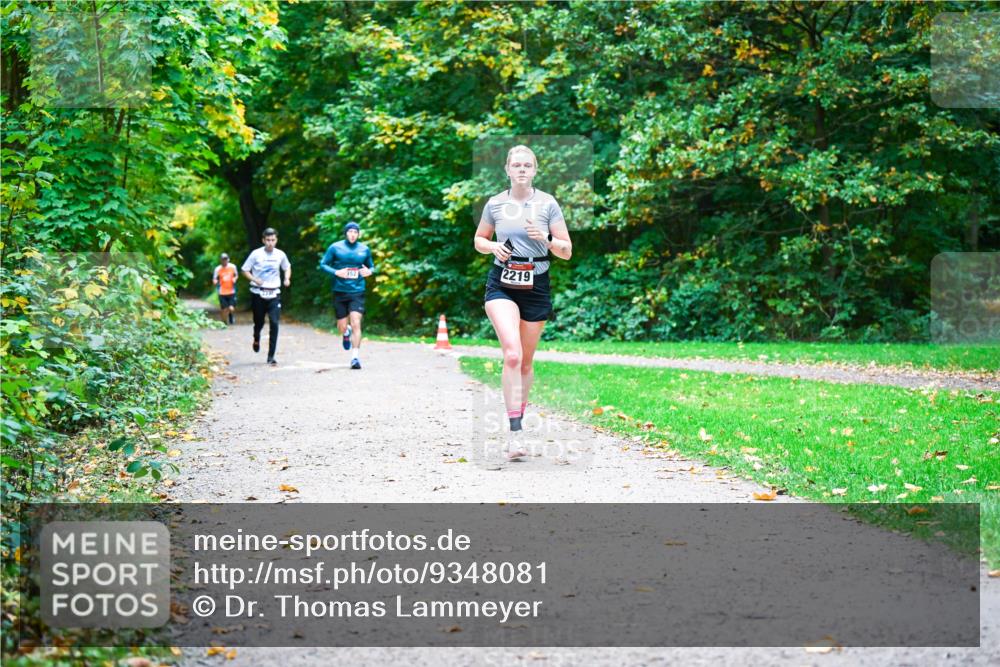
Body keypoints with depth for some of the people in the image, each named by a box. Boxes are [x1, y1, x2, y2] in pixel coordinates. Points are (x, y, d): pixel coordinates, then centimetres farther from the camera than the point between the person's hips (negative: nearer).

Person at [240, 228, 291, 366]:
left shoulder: (280, 255, 1)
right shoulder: (256, 254, -5)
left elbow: (287, 268, 19)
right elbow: (245, 270, 1)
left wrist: (287, 279, 0)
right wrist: (254, 279, -16)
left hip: (274, 294, 1)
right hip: (258, 293, -1)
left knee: (274, 323, -11)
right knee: (259, 322, 9)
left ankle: (271, 356, -7)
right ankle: (256, 339, 46)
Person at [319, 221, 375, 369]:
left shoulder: (364, 249, 6)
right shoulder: (335, 247, -1)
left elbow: (371, 266, 17)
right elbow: (323, 264, 1)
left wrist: (369, 271, -6)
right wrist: (336, 272, -15)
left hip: (357, 292, 0)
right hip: (340, 292, 0)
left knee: (356, 324, -13)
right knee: (342, 326, 6)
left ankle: (355, 357, -10)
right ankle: (346, 333, 44)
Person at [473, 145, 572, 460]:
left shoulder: (548, 204, 0)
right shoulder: (495, 204, 2)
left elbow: (567, 251, 2)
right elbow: (479, 240, 16)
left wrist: (545, 239, -18)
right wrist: (493, 247, -6)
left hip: (536, 287, 1)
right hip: (502, 285, -1)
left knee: (526, 360, 11)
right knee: (512, 354, -21)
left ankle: (518, 418, 33)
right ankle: (515, 432, -23)